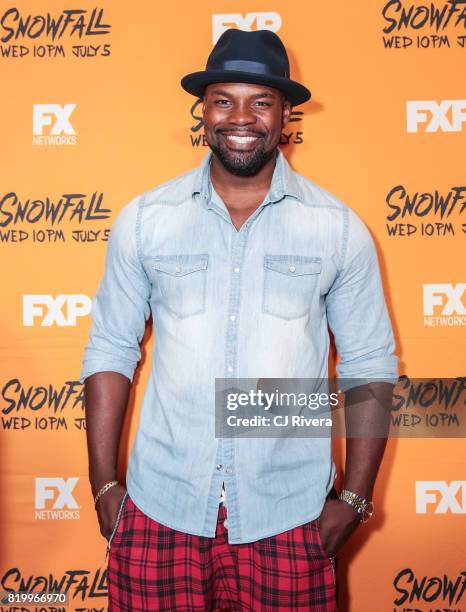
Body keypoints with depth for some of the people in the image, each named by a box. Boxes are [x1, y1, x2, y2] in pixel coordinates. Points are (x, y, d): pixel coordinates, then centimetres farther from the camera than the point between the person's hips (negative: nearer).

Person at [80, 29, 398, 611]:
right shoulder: (143, 220, -1)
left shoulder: (339, 229, -2)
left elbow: (369, 367, 2)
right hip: (160, 509, 1)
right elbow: (110, 351, 3)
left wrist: (354, 498, -1)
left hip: (288, 516, 0)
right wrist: (104, 485, 1)